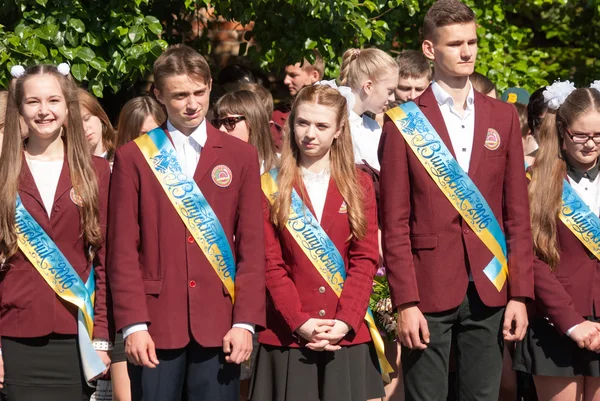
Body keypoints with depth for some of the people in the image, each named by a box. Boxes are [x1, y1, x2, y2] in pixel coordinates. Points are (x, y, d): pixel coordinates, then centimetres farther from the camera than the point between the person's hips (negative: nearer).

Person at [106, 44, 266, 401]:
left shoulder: (241, 156, 8)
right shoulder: (133, 157, 4)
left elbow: (253, 246, 4)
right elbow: (123, 249, 0)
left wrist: (246, 321, -4)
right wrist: (133, 323, -8)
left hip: (220, 324, 1)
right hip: (155, 324, -1)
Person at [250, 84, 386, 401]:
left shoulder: (359, 185, 8)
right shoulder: (271, 187, 3)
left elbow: (365, 260, 0)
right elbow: (270, 264, -2)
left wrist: (345, 321, -13)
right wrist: (300, 322, -14)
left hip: (348, 334, 1)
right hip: (288, 333, -1)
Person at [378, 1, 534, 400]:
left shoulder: (503, 116, 9)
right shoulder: (405, 122, 0)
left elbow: (518, 213, 7)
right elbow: (395, 222, -4)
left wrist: (520, 293, 1)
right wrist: (405, 302, -11)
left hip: (489, 290, 3)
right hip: (429, 290, -3)